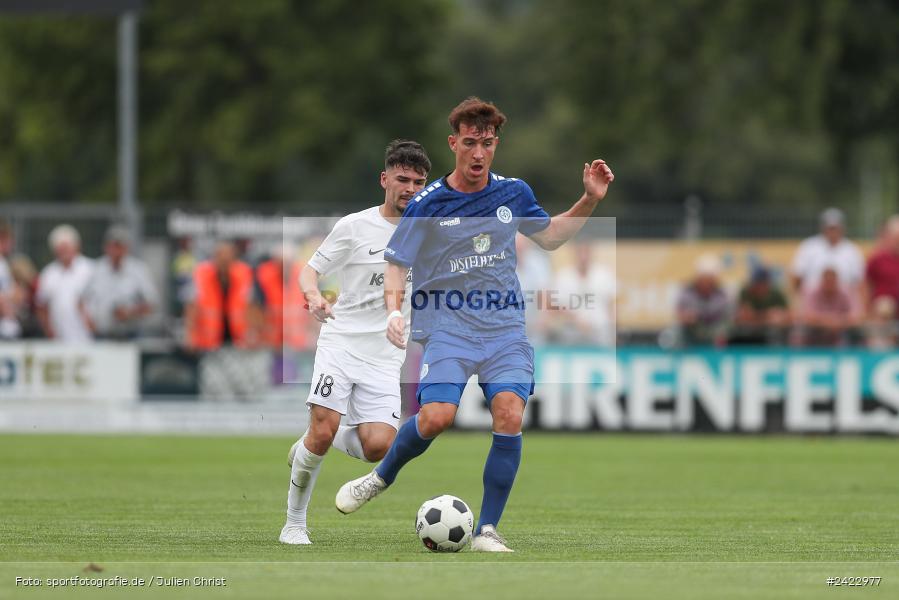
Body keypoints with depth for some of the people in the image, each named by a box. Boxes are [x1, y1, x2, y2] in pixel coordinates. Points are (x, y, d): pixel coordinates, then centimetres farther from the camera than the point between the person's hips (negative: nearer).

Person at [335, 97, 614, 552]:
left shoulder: (514, 193, 7)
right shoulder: (427, 204, -3)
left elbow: (550, 237, 23)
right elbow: (396, 264, 2)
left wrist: (589, 200, 11)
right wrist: (393, 310, -16)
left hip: (505, 326, 2)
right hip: (448, 325, -2)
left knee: (509, 415, -19)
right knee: (436, 418, -22)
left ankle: (487, 530, -8)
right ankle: (381, 477, 10)